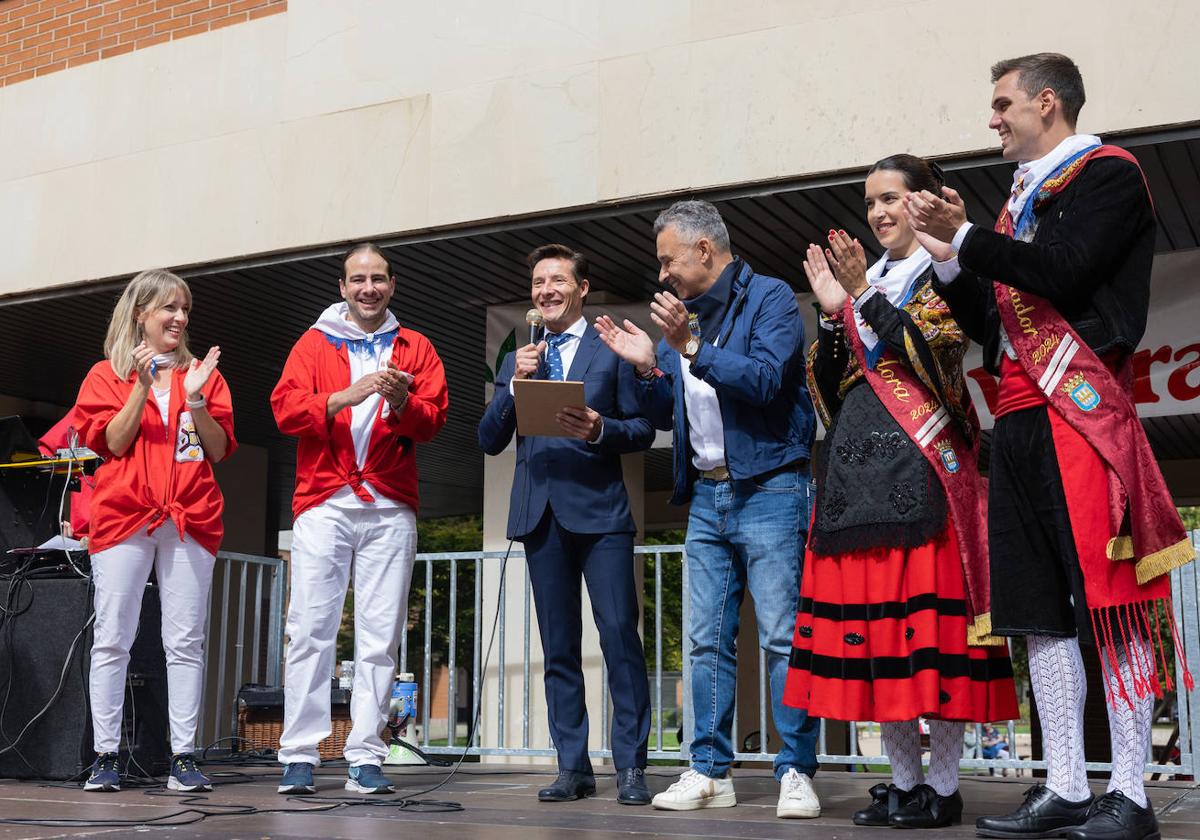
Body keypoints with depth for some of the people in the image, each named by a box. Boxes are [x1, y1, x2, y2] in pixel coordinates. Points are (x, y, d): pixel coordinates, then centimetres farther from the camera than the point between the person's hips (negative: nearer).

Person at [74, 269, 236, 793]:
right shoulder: (107, 375, 11)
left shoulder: (203, 375, 15)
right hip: (123, 514, -1)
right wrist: (142, 387, -10)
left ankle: (183, 757, 2)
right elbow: (112, 443, -1)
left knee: (186, 642, -1)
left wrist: (196, 399, -6)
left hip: (190, 519, 1)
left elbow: (219, 450, 8)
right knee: (112, 639, -2)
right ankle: (104, 756, 4)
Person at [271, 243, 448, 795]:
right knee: (310, 630, -6)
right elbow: (285, 408, -1)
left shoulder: (416, 349, 15)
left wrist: (401, 401, -16)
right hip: (324, 503, -1)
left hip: (390, 508, 1)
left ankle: (366, 758, 2)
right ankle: (299, 757, -2)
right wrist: (347, 396, -14)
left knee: (380, 636, -2)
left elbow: (433, 419, 4)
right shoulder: (314, 343, 13)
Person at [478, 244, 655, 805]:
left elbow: (643, 430, 4)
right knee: (558, 647, 6)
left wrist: (600, 430, -16)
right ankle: (573, 767, 12)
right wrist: (515, 382, -4)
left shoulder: (611, 351, 8)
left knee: (620, 636, -10)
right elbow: (490, 441, 11)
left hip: (599, 511, -4)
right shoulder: (517, 361, 18)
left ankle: (631, 768, -3)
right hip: (541, 514, 4)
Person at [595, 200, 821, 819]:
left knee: (782, 637, -7)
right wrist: (647, 366, 3)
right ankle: (710, 771, 12)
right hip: (706, 497, 7)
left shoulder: (769, 298, -2)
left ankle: (797, 773, -1)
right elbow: (664, 417, 19)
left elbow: (766, 379, -18)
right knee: (706, 641, 6)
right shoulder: (682, 317, 18)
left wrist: (692, 347, -20)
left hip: (768, 490, -7)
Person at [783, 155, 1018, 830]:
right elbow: (830, 388, 16)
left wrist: (864, 295, -13)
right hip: (859, 467, 6)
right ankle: (904, 780, 12)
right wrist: (833, 312, 3)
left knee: (927, 612, -8)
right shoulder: (867, 281, 21)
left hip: (922, 467, -6)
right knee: (871, 621, 3)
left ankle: (944, 786, 0)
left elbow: (933, 357, -12)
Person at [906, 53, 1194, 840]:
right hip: (1020, 421, 8)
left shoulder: (1108, 173, 2)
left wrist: (965, 236, -11)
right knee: (1042, 612, 5)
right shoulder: (1024, 199, 24)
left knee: (1108, 602, -7)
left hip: (1083, 413, -8)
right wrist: (953, 257, 10)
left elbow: (1066, 272, -15)